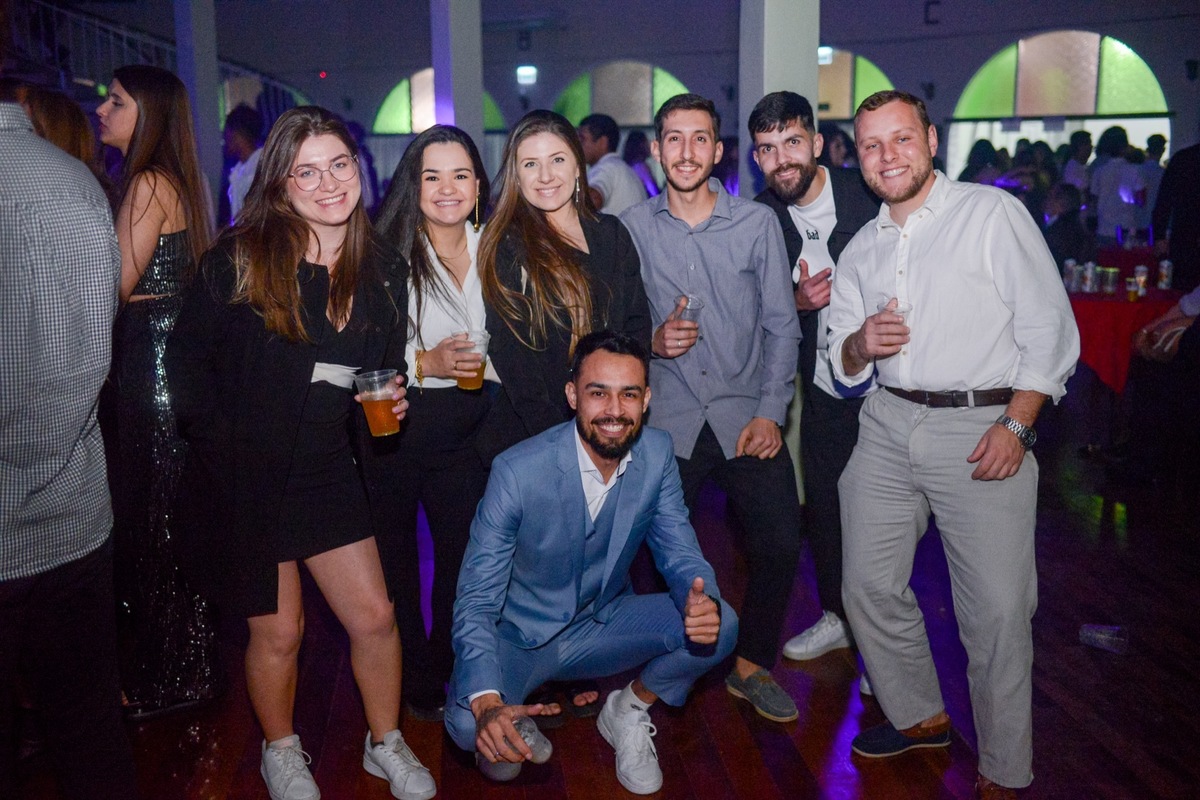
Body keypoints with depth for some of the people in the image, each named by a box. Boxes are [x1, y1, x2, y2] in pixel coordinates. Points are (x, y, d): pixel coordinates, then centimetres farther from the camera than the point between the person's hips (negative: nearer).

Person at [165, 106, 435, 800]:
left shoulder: (381, 268, 3)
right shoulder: (239, 259, -10)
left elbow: (389, 366, 14)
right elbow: (186, 358, -6)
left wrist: (394, 395, -7)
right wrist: (223, 438, -12)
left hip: (328, 469, 3)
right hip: (245, 475, -3)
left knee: (375, 617, 4)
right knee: (278, 631, 8)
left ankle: (387, 744, 28)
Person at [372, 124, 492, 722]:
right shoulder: (386, 253, -11)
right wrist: (425, 363, -21)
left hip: (468, 426, 4)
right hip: (392, 427, -3)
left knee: (464, 554, 7)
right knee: (393, 554, 10)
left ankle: (438, 675, 30)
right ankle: (402, 674, 33)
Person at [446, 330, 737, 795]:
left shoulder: (656, 455, -13)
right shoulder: (517, 472, -26)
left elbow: (681, 555, -7)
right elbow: (476, 601, -24)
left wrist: (702, 602, -33)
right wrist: (486, 703, -41)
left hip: (602, 626, 4)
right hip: (519, 634, -3)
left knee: (718, 627, -19)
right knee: (470, 726, -32)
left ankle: (628, 712, 9)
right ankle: (514, 724, 7)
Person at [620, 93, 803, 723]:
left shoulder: (758, 223, 1)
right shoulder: (631, 229, 2)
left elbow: (781, 326, 2)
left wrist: (770, 413, -6)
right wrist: (651, 341, -14)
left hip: (747, 417, 1)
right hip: (667, 419, 0)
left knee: (780, 544, -3)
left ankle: (752, 665, 21)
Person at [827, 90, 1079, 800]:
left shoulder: (994, 214, 0)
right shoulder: (861, 250, 15)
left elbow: (1050, 329, -4)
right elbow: (844, 365, 16)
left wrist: (1015, 427, -14)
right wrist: (861, 344, -8)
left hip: (984, 428, -5)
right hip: (888, 425, 5)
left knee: (997, 610, -5)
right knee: (869, 586, 8)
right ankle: (921, 716, 31)